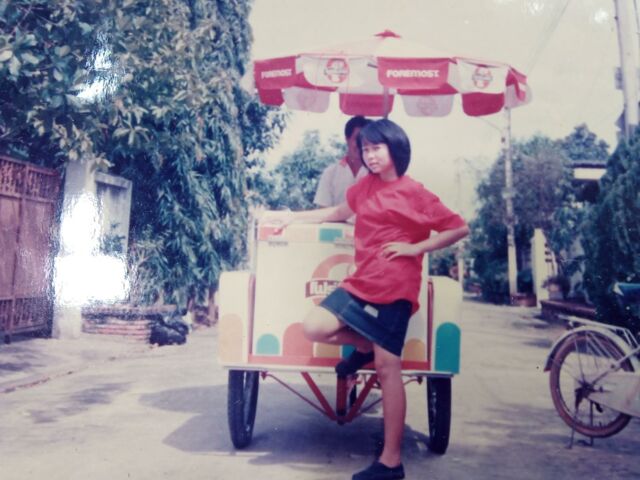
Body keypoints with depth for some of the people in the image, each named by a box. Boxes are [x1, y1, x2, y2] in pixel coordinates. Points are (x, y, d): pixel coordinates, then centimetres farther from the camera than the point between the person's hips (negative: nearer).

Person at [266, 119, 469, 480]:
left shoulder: (413, 192, -5)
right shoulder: (365, 186, 13)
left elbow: (460, 228, -5)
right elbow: (339, 213, 32)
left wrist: (415, 248, -11)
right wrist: (297, 217, 33)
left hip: (393, 288, -6)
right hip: (360, 282, 6)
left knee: (387, 368, -4)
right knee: (315, 328, -11)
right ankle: (364, 346, 18)